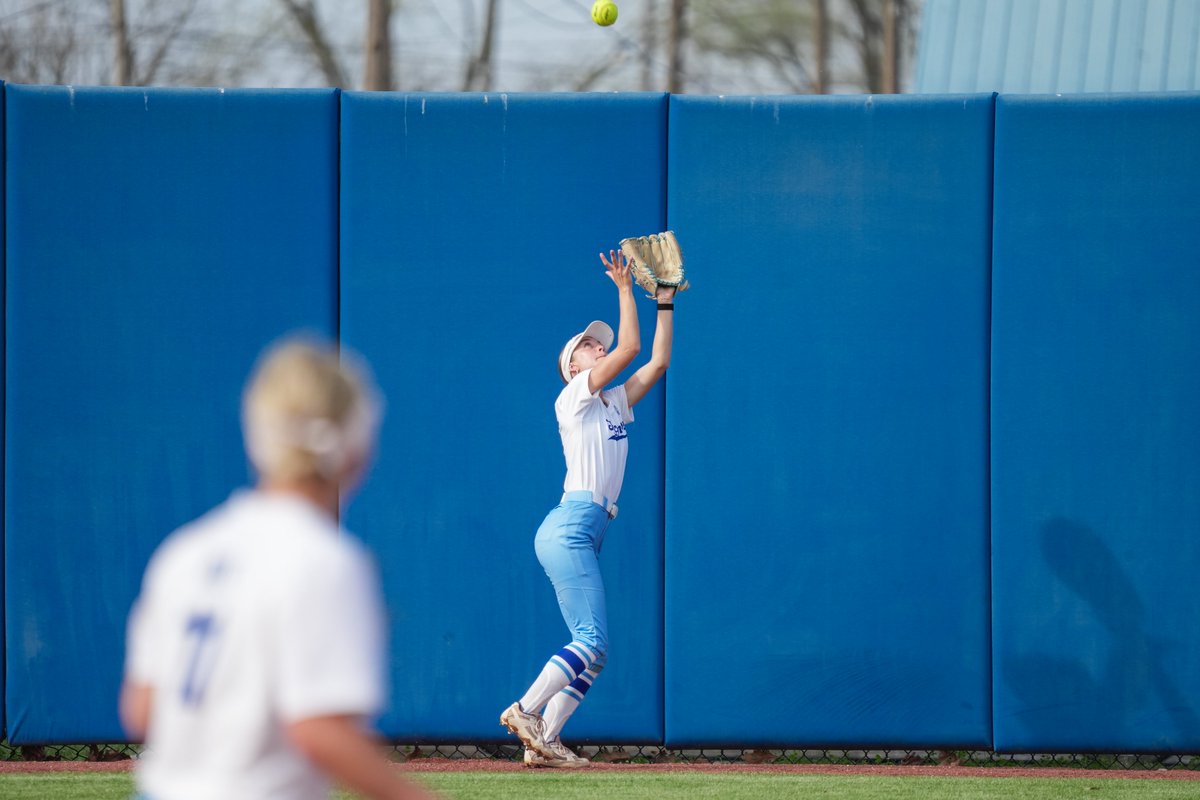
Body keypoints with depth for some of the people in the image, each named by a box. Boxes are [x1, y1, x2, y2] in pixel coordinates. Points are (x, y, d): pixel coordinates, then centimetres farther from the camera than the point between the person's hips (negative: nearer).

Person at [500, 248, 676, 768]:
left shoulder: (614, 404, 21)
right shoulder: (574, 397, 0)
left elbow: (657, 361, 20)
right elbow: (630, 347, -8)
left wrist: (665, 301, 20)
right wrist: (624, 288, -1)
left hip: (586, 534, 9)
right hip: (570, 526, -9)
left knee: (591, 649, 2)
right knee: (592, 641, -17)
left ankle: (544, 740, -1)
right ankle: (526, 712, -17)